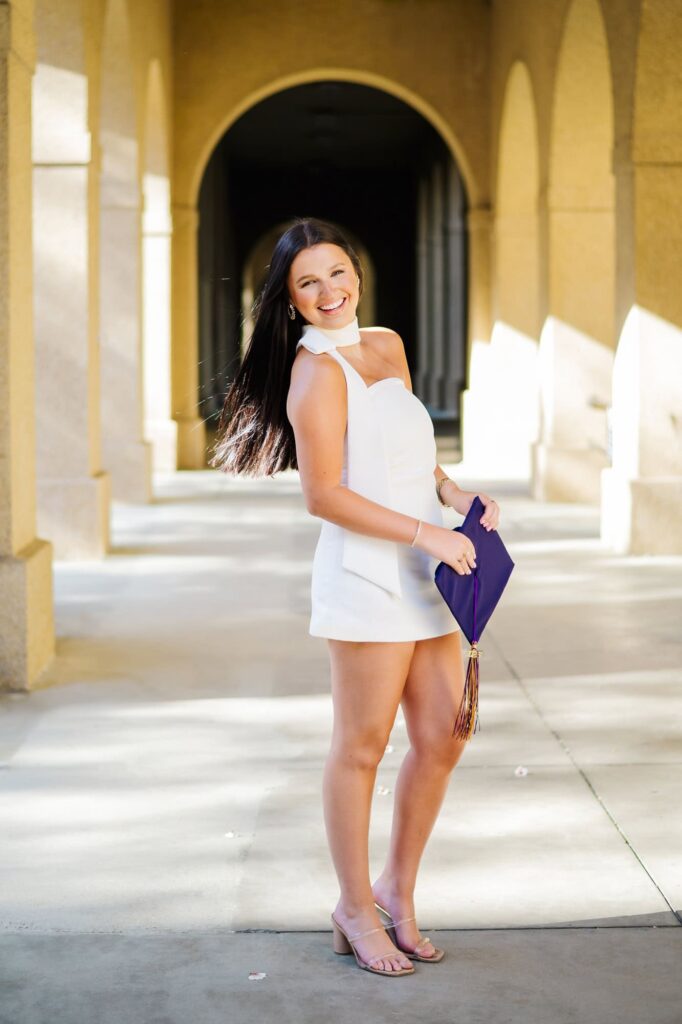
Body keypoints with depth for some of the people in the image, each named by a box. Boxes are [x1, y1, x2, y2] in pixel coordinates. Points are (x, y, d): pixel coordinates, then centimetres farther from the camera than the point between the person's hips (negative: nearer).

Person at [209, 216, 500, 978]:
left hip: (426, 573, 8)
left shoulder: (387, 347, 14)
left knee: (441, 740, 9)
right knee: (361, 746, 1)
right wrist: (428, 532, -16)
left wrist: (453, 494, 7)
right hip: (366, 575, -8)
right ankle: (356, 909, 16)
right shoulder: (316, 373, -11)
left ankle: (397, 891, 26)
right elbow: (325, 496, -15)